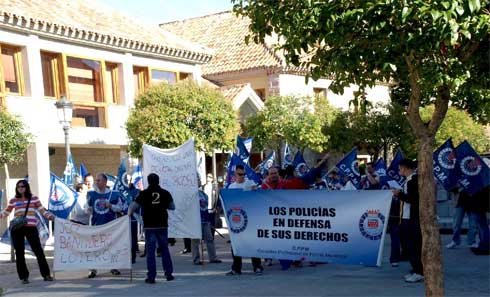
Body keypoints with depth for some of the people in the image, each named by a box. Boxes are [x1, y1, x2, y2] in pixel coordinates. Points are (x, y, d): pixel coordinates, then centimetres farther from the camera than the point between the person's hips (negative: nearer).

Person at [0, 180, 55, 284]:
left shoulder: (34, 198, 8)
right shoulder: (13, 200, 12)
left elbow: (42, 210, 4)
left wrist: (50, 216, -11)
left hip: (31, 227, -2)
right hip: (16, 228, 2)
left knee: (38, 250, -4)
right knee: (19, 253, 4)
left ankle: (46, 275, 2)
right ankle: (24, 277, 12)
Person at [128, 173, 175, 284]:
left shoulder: (144, 193, -3)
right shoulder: (165, 193, 2)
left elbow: (133, 206, -4)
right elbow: (172, 207, 10)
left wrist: (128, 214, 14)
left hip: (149, 226, -2)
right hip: (162, 225, 2)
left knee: (150, 251, 1)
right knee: (164, 249, 12)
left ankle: (151, 276, -1)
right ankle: (169, 273, 14)